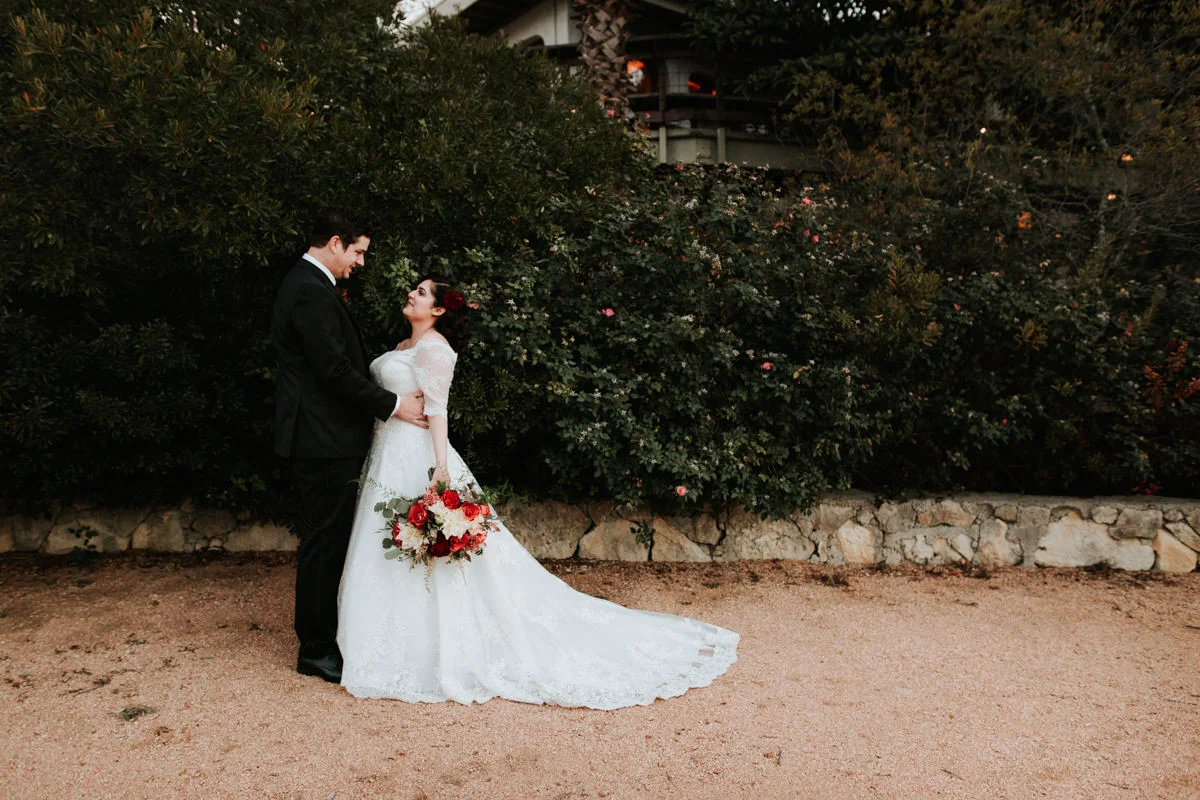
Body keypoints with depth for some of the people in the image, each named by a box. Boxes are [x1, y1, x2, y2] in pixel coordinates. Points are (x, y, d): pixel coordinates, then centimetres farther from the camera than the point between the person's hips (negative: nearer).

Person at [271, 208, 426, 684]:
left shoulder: (307, 284, 17)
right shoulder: (311, 292, -17)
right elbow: (335, 369, -22)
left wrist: (388, 400, 17)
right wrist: (392, 404, -13)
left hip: (322, 439, 11)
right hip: (324, 440, -11)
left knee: (328, 541, 16)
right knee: (324, 543, -2)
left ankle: (326, 637, 27)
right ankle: (315, 651, 9)